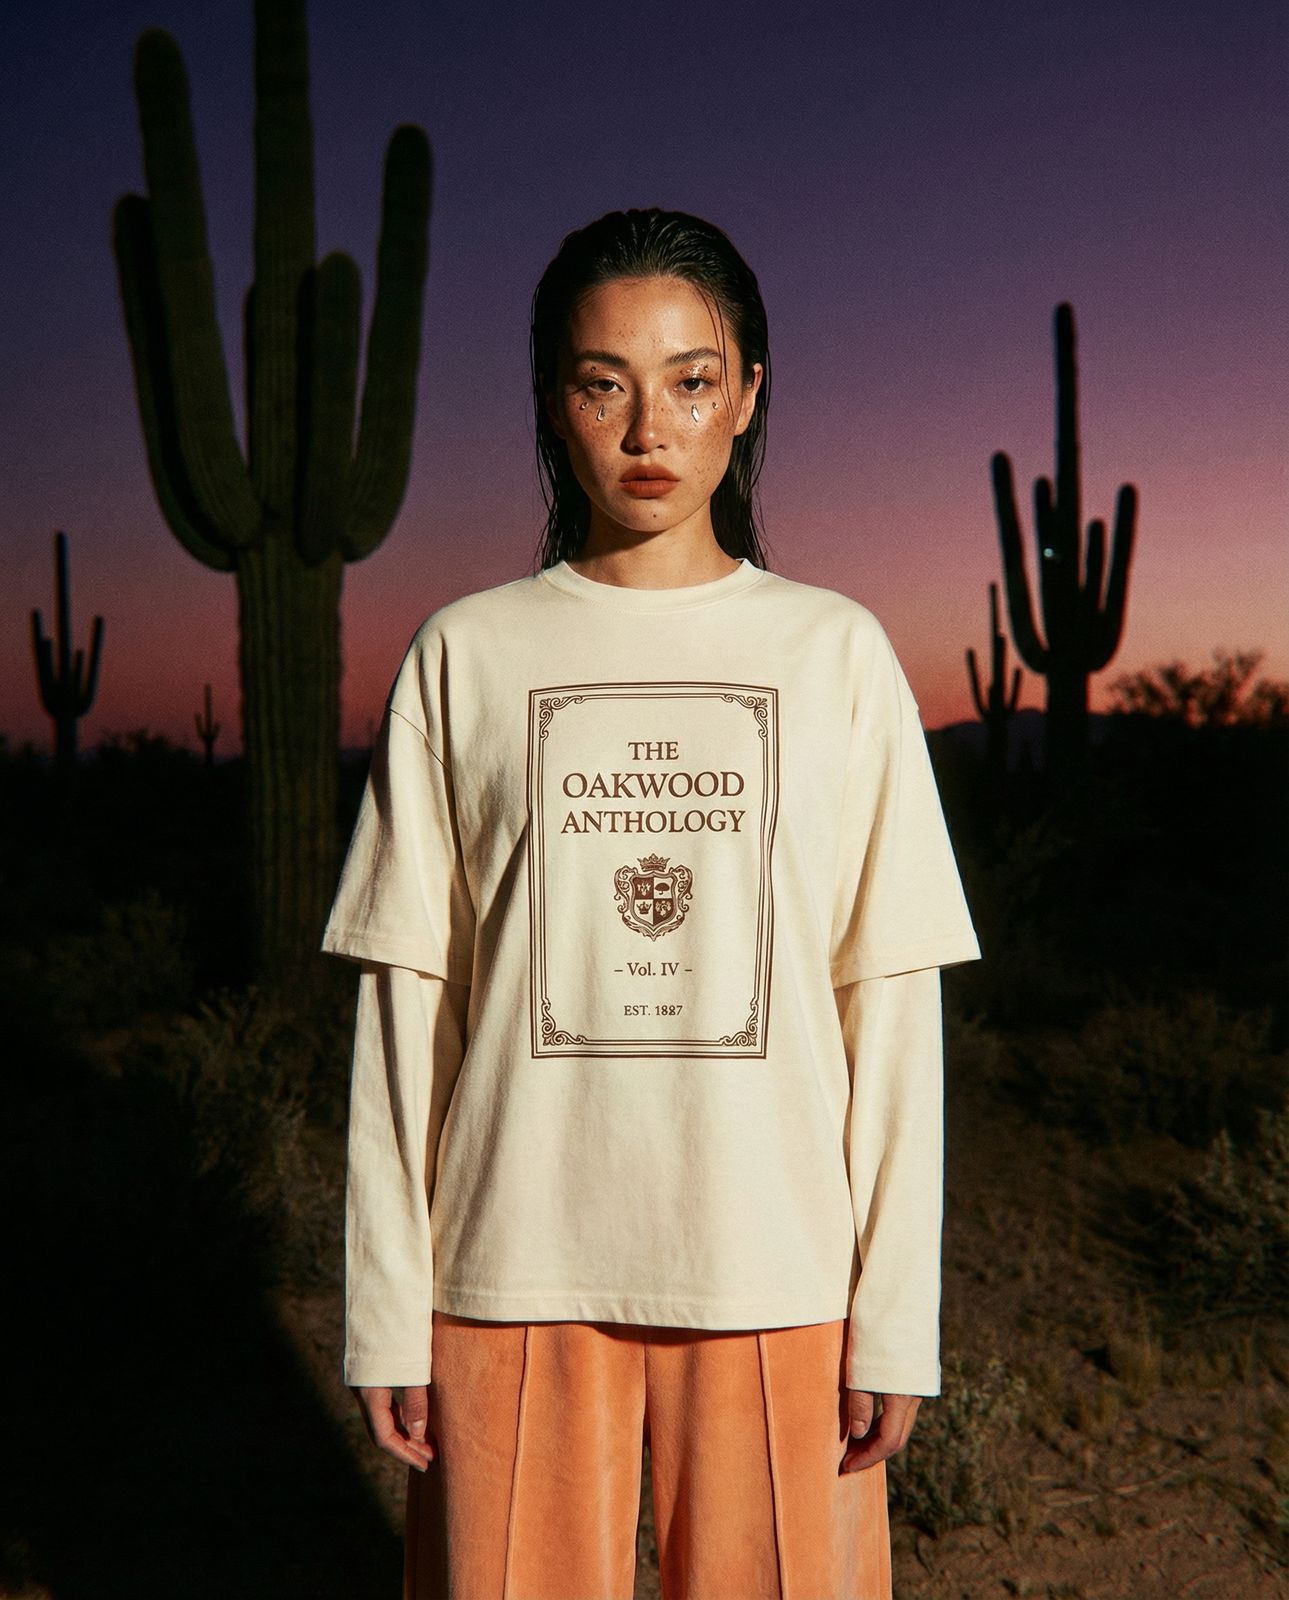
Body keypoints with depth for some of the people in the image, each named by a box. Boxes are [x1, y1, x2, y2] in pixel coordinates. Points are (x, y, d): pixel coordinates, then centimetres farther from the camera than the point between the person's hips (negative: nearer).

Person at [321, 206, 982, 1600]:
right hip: (516, 1269, 0)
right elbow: (408, 996, 3)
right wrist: (387, 1307, 1)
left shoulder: (837, 651, 4)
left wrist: (896, 1313, -1)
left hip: (777, 1270, 0)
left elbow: (891, 1002, 2)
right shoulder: (466, 654, 4)